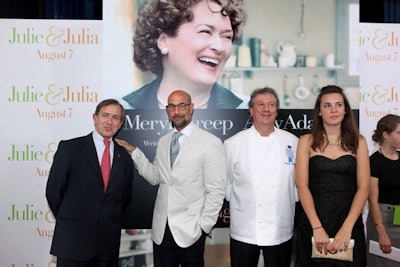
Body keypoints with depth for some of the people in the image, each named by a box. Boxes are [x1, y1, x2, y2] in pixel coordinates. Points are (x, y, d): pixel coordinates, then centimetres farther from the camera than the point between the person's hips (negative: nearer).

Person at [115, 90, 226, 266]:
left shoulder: (210, 143, -8)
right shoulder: (163, 141, 10)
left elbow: (216, 191, -8)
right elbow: (155, 177, 8)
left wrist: (203, 227, -9)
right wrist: (134, 152, 2)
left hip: (190, 230, -4)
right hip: (161, 230, 5)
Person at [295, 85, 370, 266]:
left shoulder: (358, 141, 4)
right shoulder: (307, 141, 1)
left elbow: (363, 187, -3)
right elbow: (302, 186, -6)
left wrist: (347, 228, -15)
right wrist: (317, 228, -17)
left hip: (349, 219, 1)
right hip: (313, 219, -1)